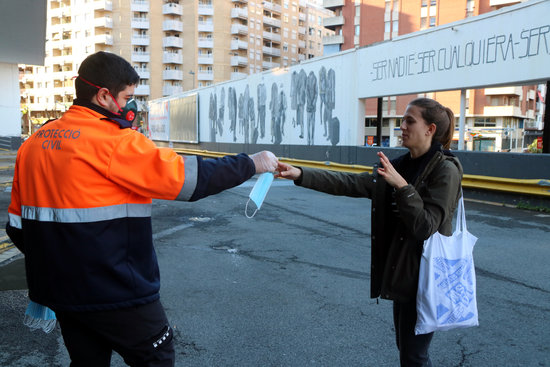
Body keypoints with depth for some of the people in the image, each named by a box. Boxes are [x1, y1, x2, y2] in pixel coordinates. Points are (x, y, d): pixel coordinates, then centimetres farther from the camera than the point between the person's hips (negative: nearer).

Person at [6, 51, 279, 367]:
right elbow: (191, 178, -18)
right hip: (114, 291, -8)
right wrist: (251, 164, -7)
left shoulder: (34, 143, 6)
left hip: (58, 288, 8)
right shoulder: (116, 142, -17)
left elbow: (17, 225, 10)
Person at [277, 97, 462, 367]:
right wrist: (301, 174, -11)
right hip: (402, 272, 7)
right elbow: (350, 183, -2)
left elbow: (425, 227, -20)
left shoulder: (446, 170, -15)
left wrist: (401, 186, -27)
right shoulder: (401, 165, 7)